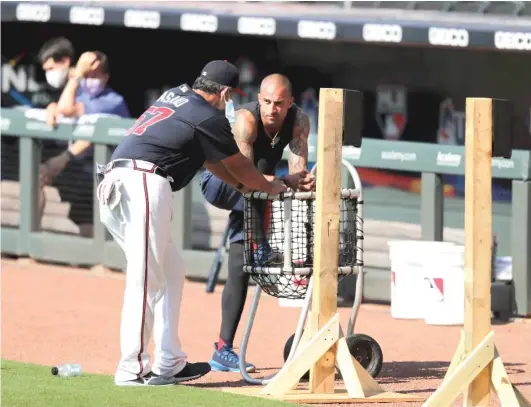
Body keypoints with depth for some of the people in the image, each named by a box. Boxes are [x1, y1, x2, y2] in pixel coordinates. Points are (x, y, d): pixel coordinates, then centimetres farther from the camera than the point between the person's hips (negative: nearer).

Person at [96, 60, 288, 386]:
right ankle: (132, 369, -13)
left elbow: (208, 156, 35)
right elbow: (239, 165, 13)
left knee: (171, 273, 15)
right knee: (145, 281, -9)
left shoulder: (175, 97, 23)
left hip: (113, 186, 9)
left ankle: (169, 364, 14)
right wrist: (270, 187, 31)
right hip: (144, 187, -9)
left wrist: (243, 185, 39)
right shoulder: (209, 118, -1)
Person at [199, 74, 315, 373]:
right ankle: (260, 247, -36)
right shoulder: (246, 120, -31)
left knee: (240, 269, -5)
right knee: (262, 162, -36)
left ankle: (224, 349, -5)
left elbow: (298, 166, -27)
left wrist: (302, 180, -50)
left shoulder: (299, 120, -16)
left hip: (252, 198, 5)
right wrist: (286, 181, -52)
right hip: (219, 183, -5)